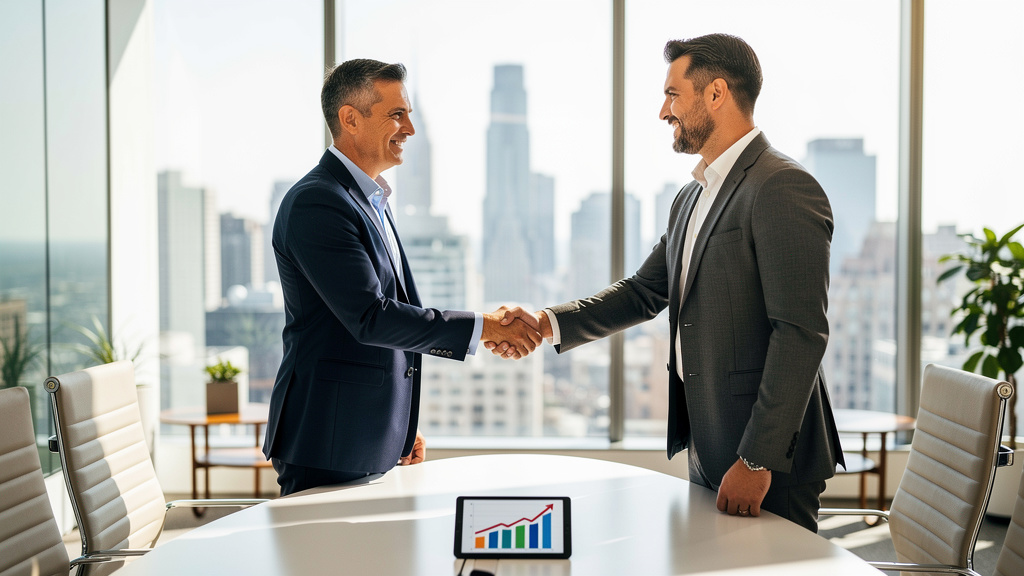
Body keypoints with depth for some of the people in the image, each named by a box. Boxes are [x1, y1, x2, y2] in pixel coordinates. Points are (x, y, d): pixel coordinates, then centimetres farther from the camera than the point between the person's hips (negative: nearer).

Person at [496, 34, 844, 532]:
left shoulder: (783, 188, -16)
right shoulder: (692, 198, 15)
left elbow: (801, 334, -21)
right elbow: (645, 291, 18)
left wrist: (759, 460, -22)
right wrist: (549, 324, 4)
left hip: (769, 457, -9)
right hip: (707, 453, 9)